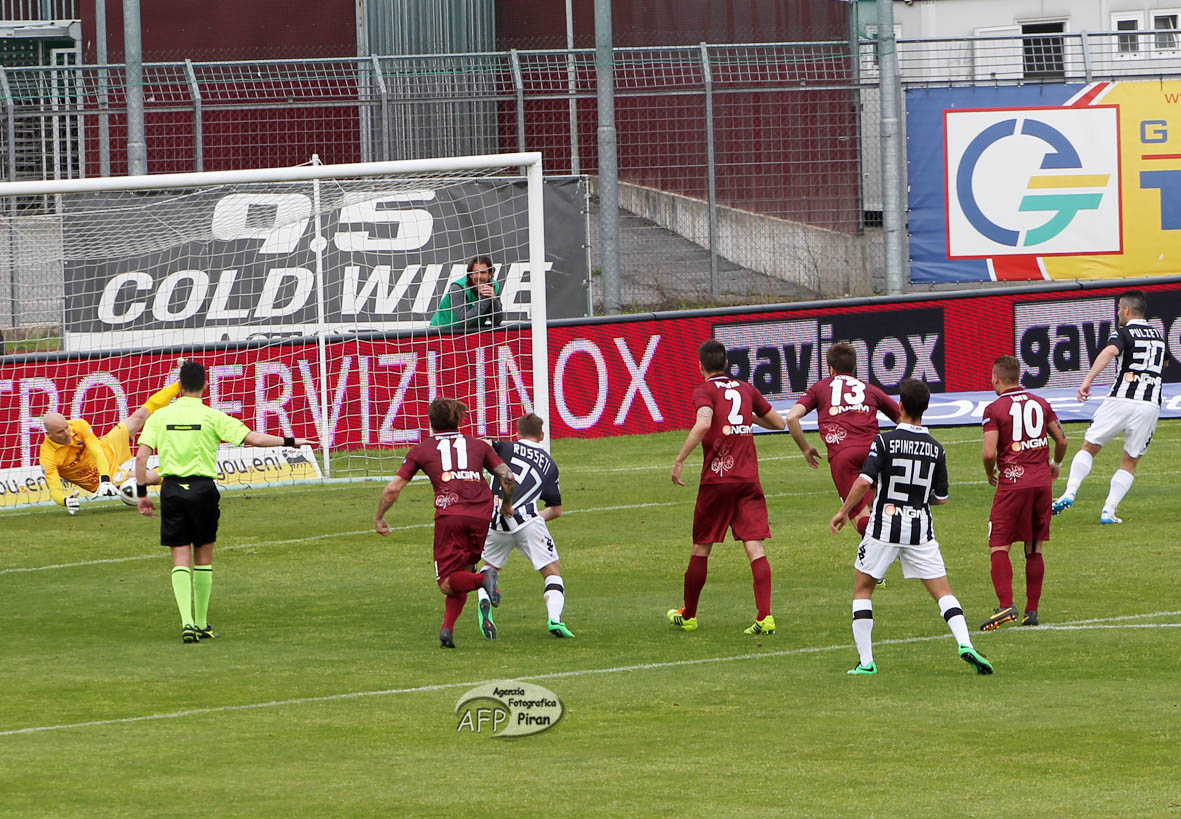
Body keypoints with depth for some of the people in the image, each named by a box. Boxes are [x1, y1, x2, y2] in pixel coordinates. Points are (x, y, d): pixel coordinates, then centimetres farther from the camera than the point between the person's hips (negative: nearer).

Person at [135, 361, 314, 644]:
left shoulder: (160, 416, 3)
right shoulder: (212, 416, -3)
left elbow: (141, 455, -3)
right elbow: (253, 439, -6)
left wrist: (142, 493, 4)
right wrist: (289, 442, 5)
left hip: (172, 489, 1)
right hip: (202, 488, -1)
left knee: (181, 559, 2)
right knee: (203, 557, 13)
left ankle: (187, 622, -14)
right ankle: (202, 624, 18)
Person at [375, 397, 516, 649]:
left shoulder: (421, 450, 16)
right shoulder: (478, 446, 21)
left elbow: (393, 488, 13)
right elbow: (508, 477, 15)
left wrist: (379, 517, 28)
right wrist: (507, 505, 33)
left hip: (449, 515, -2)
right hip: (481, 515, 2)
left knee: (447, 583, 0)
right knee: (462, 574, 17)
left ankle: (483, 579, -30)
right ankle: (448, 628, -1)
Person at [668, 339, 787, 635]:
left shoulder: (704, 391, -3)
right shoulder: (746, 389, 12)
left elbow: (703, 424, -23)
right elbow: (778, 422, 21)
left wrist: (679, 460, -19)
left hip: (716, 477, -3)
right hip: (748, 478, 3)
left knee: (701, 548, 12)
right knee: (755, 546, -5)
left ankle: (688, 615, 25)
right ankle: (765, 617, -19)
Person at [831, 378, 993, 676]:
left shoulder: (885, 441, -8)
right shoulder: (935, 448, 3)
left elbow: (864, 482, -17)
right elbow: (941, 498, 8)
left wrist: (843, 512, -3)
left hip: (885, 528, -2)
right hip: (921, 529, 2)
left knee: (862, 589, 13)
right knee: (943, 592, 6)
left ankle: (866, 661, 6)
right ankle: (965, 645, -17)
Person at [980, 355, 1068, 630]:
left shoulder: (995, 409, -6)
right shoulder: (1041, 404, 10)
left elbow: (989, 453, -13)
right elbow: (1061, 440, 14)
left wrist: (990, 474, 8)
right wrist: (1055, 465, 34)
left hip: (1012, 482, -5)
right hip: (1042, 481, 5)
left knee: (999, 546, -4)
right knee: (1035, 549, 11)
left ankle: (1006, 605, -20)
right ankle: (1032, 610, 11)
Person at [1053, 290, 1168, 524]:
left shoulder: (1124, 333, 0)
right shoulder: (1158, 335, 19)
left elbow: (1110, 351, -23)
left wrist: (1088, 379, -31)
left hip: (1121, 400, -4)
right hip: (1150, 405, 4)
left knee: (1089, 447, 9)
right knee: (1130, 461, 12)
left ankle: (1070, 493, -6)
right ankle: (1109, 511, 3)